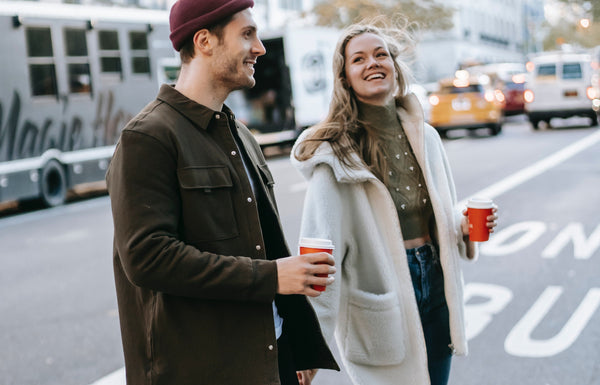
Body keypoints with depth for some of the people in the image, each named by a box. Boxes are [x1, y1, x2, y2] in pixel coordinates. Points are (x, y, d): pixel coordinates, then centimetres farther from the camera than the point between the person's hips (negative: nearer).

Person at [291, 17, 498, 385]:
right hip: (380, 293, -5)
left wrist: (464, 225, -6)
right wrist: (312, 344, -19)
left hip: (435, 285, 5)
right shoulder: (337, 152, -12)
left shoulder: (425, 136, 5)